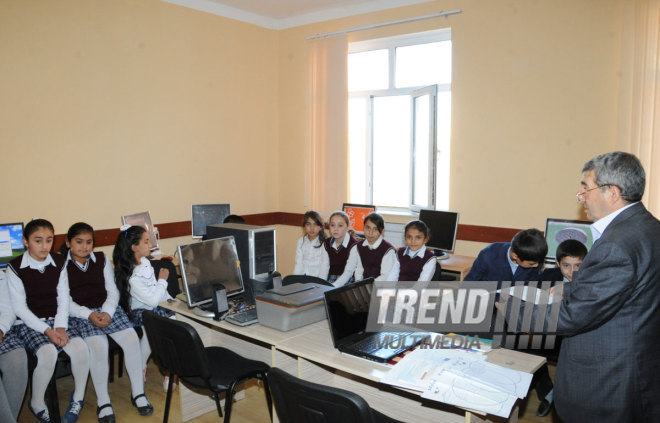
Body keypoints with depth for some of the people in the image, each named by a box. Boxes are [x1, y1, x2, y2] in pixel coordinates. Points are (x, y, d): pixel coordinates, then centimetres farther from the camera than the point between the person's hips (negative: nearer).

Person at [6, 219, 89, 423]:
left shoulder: (59, 262, 2)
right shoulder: (15, 267, -8)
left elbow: (63, 298, 4)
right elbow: (19, 308, -8)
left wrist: (60, 326, -10)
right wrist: (47, 330, -15)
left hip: (57, 320, 3)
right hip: (30, 323, -3)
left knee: (80, 347, -23)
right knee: (48, 353, -30)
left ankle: (78, 397, 2)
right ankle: (37, 404, -2)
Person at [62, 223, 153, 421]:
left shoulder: (102, 260, 12)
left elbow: (112, 291, 8)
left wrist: (107, 313, -11)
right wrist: (89, 315, -19)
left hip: (108, 309, 3)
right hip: (80, 314, -3)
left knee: (132, 339, -21)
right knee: (98, 345, -31)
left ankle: (138, 393, -6)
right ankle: (103, 401, -15)